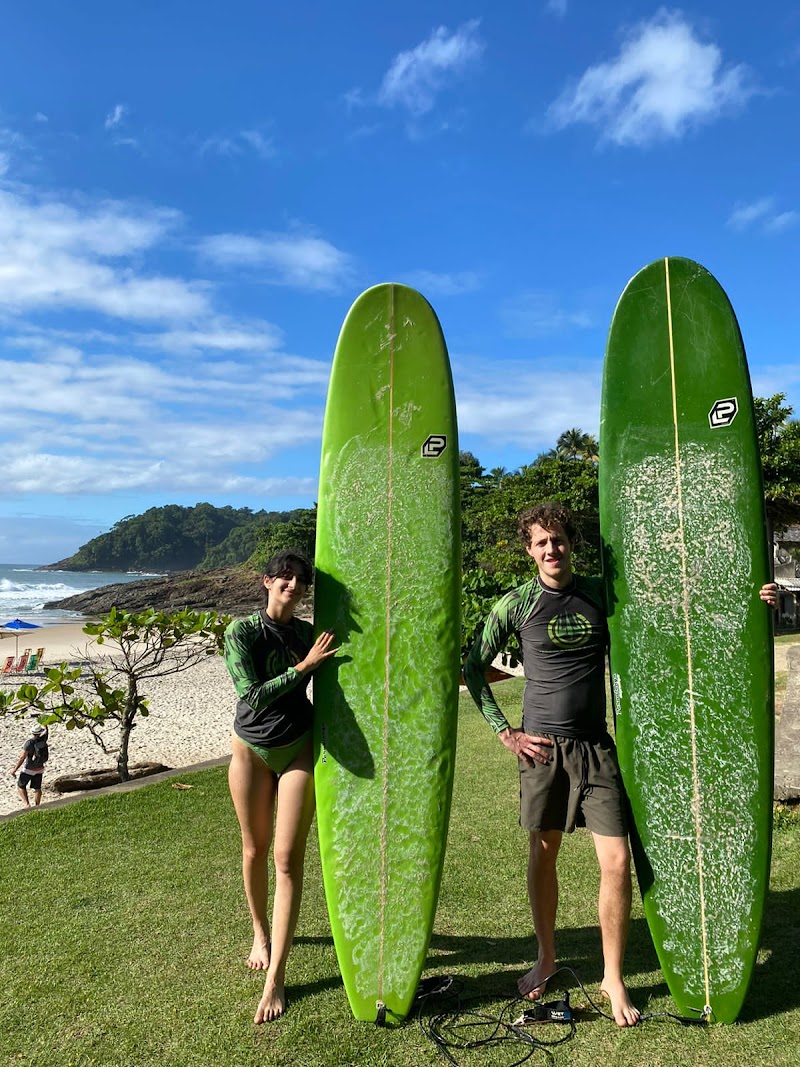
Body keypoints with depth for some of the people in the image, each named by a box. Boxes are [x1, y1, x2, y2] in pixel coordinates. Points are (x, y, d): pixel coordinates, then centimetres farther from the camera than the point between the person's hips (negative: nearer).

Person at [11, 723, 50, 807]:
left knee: (21, 786, 15)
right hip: (39, 769, 4)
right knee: (37, 788, 16)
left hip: (29, 770, -4)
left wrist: (14, 770, -16)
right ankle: (37, 807, 17)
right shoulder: (43, 739, -13)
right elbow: (46, 730, 9)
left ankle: (27, 804, -1)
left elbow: (22, 758, -25)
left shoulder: (29, 743, -27)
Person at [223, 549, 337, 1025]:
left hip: (299, 749, 1)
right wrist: (304, 666, -24)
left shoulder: (310, 634, -4)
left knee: (288, 858, -2)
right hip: (252, 749, 0)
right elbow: (253, 697, -23)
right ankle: (261, 932, 42)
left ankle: (276, 976, 8)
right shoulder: (242, 632, -12)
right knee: (255, 851, 15)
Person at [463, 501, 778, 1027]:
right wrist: (504, 731, -3)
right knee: (543, 855, 12)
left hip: (596, 747, 1)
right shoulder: (516, 604, -5)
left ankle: (614, 979, 20)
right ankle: (547, 959, 35)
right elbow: (474, 668, 2)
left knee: (617, 861, -2)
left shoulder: (601, 593, 2)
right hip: (542, 747, -1)